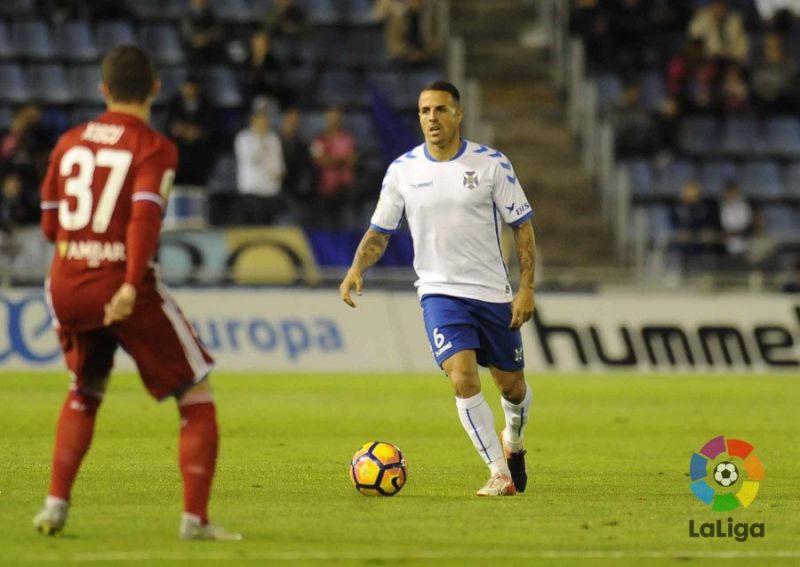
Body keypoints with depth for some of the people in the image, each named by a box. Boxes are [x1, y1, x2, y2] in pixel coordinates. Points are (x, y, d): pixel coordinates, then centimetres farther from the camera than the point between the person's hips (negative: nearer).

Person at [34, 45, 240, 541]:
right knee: (196, 395, 6)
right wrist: (131, 285, -27)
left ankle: (56, 504, 18)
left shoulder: (69, 142, 12)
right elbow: (145, 215, -19)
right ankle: (195, 518, -2)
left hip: (65, 286, 5)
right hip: (123, 288, -5)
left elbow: (50, 225, 15)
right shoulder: (154, 147, -4)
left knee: (85, 392, 28)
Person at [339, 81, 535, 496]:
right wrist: (357, 269, -13)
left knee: (511, 385, 11)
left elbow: (522, 226, -1)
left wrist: (526, 287, -9)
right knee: (463, 378, -20)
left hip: (492, 291, 0)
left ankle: (513, 440, 46)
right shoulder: (403, 170, -1)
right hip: (439, 291, 0)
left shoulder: (491, 164, -6)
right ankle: (500, 474, -11)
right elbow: (380, 232, 7)